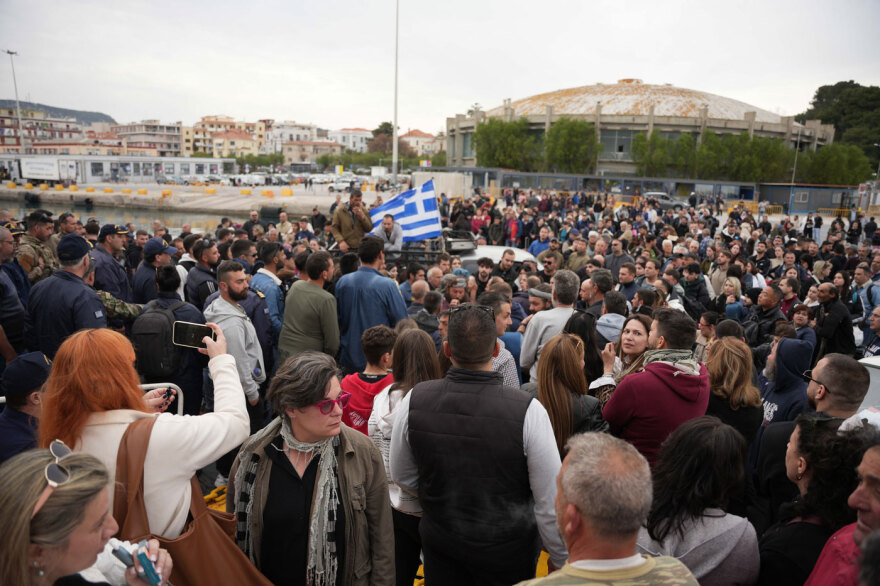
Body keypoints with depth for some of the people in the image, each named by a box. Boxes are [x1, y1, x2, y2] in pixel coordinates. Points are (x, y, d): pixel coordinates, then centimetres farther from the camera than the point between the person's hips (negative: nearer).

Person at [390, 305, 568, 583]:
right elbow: (550, 503, -19)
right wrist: (562, 561, -2)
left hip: (439, 541, 2)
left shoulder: (414, 400, -18)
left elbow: (402, 477, -2)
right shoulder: (528, 411, -28)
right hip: (507, 550, -1)